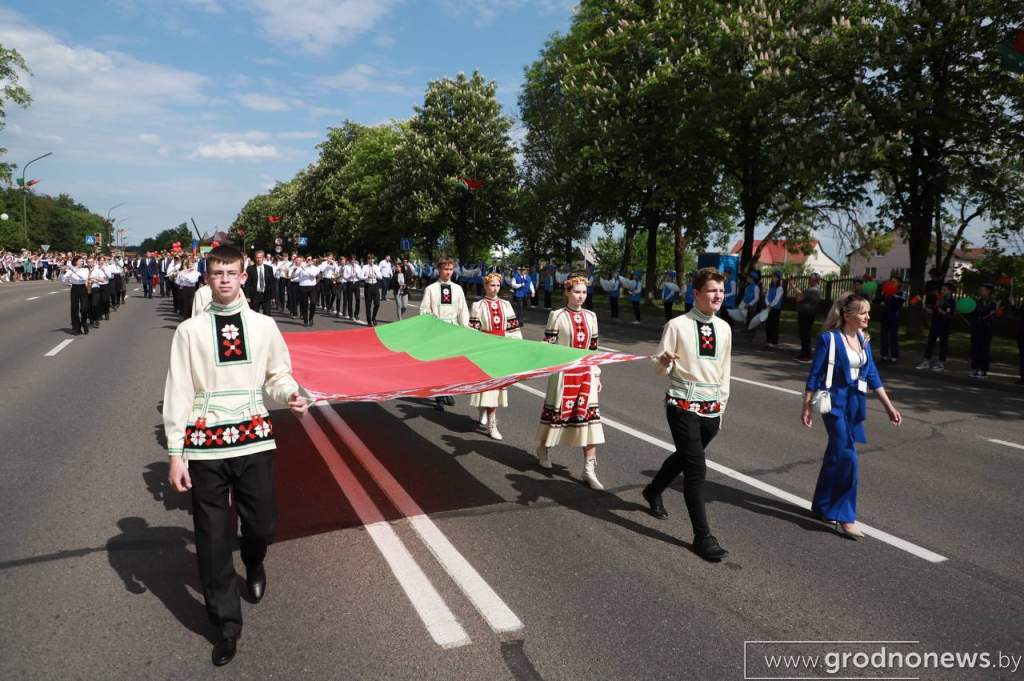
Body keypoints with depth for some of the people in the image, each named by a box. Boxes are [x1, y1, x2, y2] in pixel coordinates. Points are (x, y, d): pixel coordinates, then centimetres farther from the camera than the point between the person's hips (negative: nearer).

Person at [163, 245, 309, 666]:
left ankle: (254, 566, 47)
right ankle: (226, 623, 23)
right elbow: (178, 393, -1)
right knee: (213, 536, 5)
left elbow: (277, 375, 11)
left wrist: (290, 395, -13)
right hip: (206, 444, -1)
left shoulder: (263, 326, 3)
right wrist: (175, 453, -3)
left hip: (254, 438, 1)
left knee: (262, 523, 9)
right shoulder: (190, 331, -1)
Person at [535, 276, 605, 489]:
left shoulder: (590, 316, 8)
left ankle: (589, 469, 1)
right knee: (556, 411, 9)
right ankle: (543, 448, 39)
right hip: (563, 372, -3)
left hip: (586, 373, 4)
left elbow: (593, 348, 12)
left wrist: (597, 375, 12)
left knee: (590, 416, -3)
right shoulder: (557, 315, -5)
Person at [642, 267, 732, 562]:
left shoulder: (724, 328, 7)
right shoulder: (677, 325, -9)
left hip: (711, 409, 6)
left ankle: (653, 491, 49)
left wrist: (721, 407, 18)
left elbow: (724, 370, 15)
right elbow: (660, 369, -7)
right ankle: (703, 536, 2)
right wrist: (664, 361, -31)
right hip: (683, 405, -6)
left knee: (685, 457, 21)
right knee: (696, 468, -8)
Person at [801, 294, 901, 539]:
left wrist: (889, 407, 10)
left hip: (856, 404, 6)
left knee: (835, 456, 14)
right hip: (835, 403, -6)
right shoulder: (829, 339, -12)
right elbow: (814, 376, -8)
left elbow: (872, 376, 12)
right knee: (847, 457, -10)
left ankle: (823, 507, 28)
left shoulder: (864, 340, 7)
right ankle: (845, 518, -3)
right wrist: (807, 407, -6)